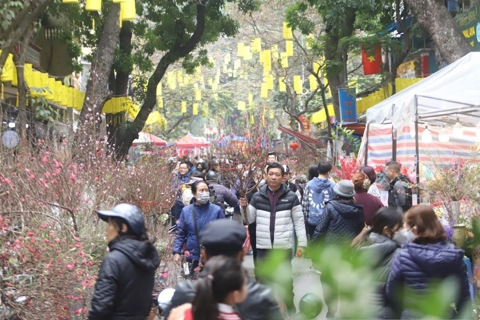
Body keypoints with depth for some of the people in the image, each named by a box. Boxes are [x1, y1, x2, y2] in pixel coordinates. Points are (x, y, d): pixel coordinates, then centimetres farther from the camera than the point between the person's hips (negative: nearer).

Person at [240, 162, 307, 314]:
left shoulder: (291, 197, -3)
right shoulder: (257, 196, 2)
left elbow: (299, 221, 0)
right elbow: (250, 219, 8)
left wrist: (302, 243, -3)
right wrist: (244, 207, -11)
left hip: (283, 246, -2)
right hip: (263, 246, 2)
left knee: (285, 279, 10)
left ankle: (290, 308, 24)